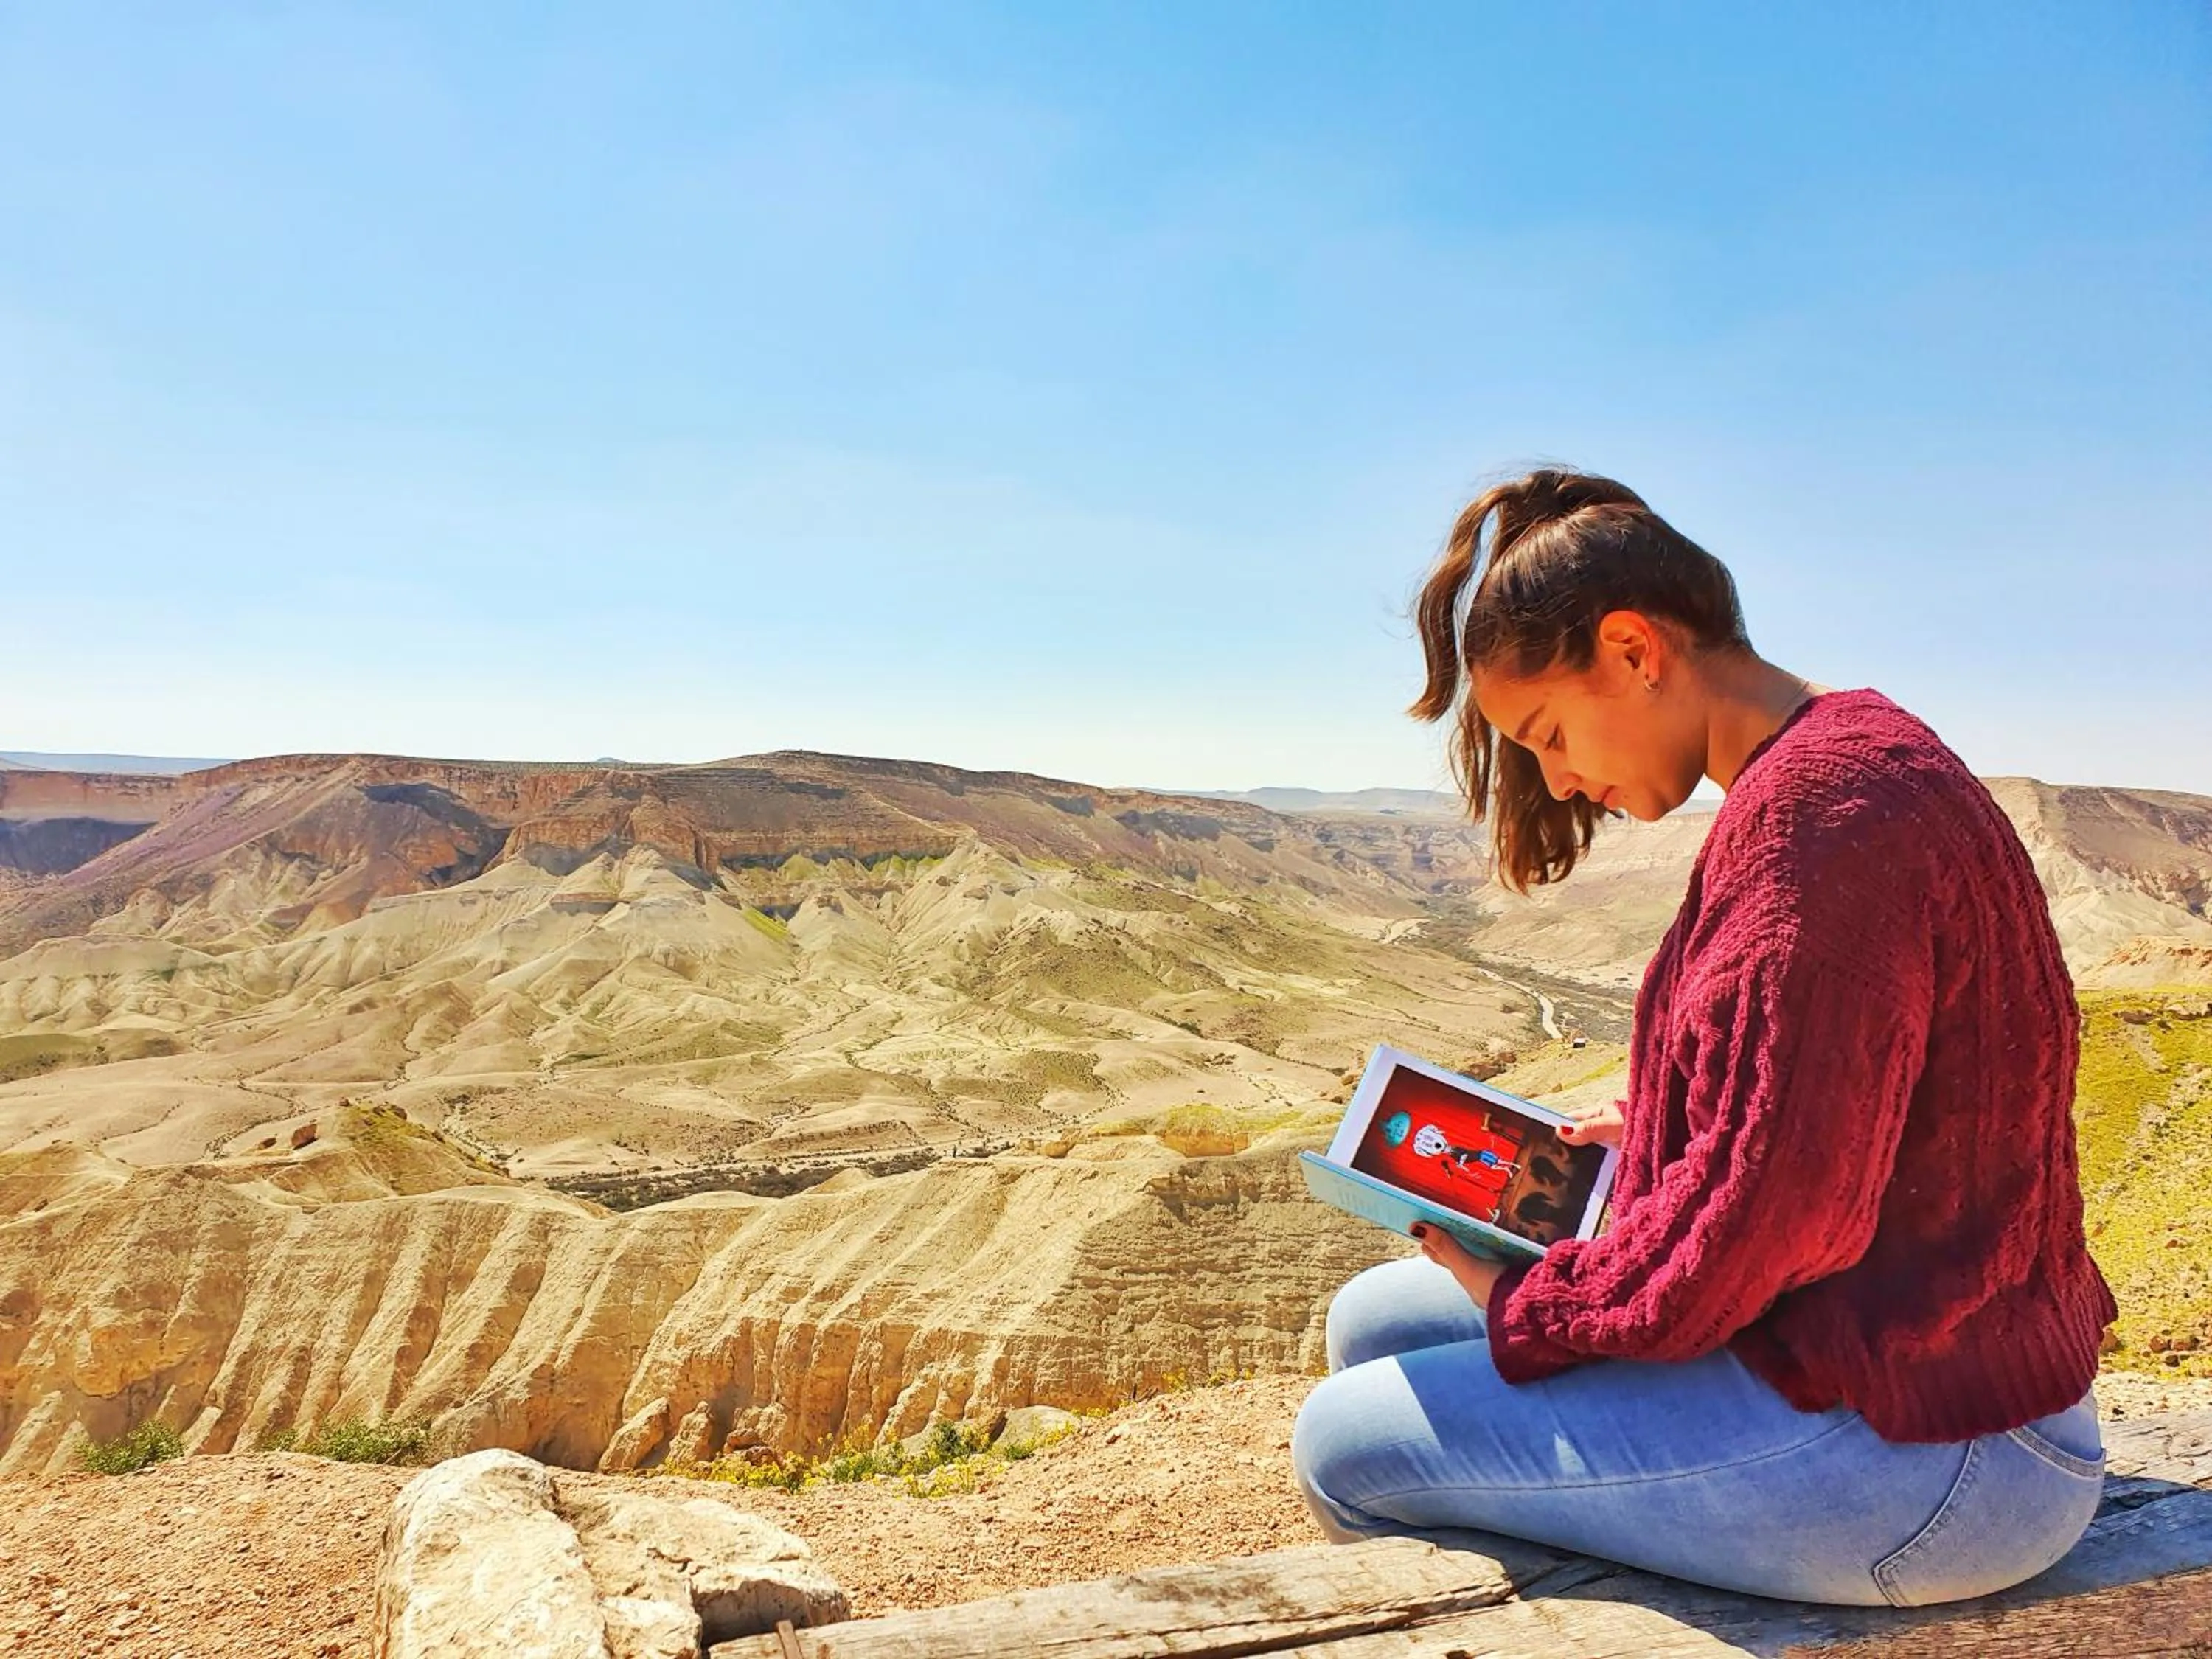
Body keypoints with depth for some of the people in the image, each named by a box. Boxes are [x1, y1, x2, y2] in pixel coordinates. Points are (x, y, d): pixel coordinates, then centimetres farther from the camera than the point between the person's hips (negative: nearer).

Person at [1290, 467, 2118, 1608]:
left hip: (1917, 1449, -10)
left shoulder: (1820, 806, -23)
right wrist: (1645, 1129, 13)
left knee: (1345, 1441, -11)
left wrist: (1524, 1307, -12)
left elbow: (1766, 1206, -26)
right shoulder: (1842, 763, 11)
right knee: (1375, 1320, 12)